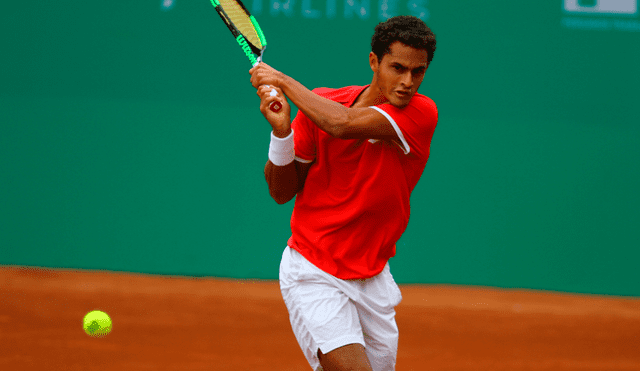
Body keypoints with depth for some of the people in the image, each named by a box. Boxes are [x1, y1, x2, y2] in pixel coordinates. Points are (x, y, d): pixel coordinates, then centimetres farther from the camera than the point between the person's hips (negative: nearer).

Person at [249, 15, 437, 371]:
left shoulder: (421, 114, -11)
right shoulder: (320, 104, -5)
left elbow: (343, 124, -27)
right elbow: (282, 191, 1)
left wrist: (282, 80, -16)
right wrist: (281, 130, -16)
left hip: (372, 279, 2)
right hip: (313, 273, -2)